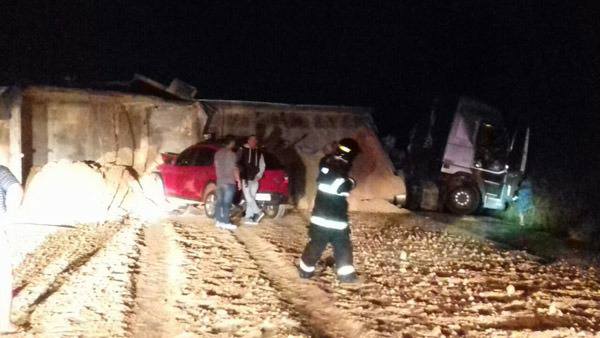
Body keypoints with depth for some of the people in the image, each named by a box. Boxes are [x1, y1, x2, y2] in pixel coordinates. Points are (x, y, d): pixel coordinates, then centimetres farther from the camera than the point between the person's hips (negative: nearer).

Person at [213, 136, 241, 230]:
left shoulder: (218, 153, 10)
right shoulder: (231, 154, -12)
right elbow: (234, 168, -12)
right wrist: (238, 180, -5)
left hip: (219, 181, 7)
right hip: (229, 182, -7)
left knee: (219, 201, 10)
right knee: (227, 203, -6)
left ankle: (219, 221, 13)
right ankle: (226, 223, -6)